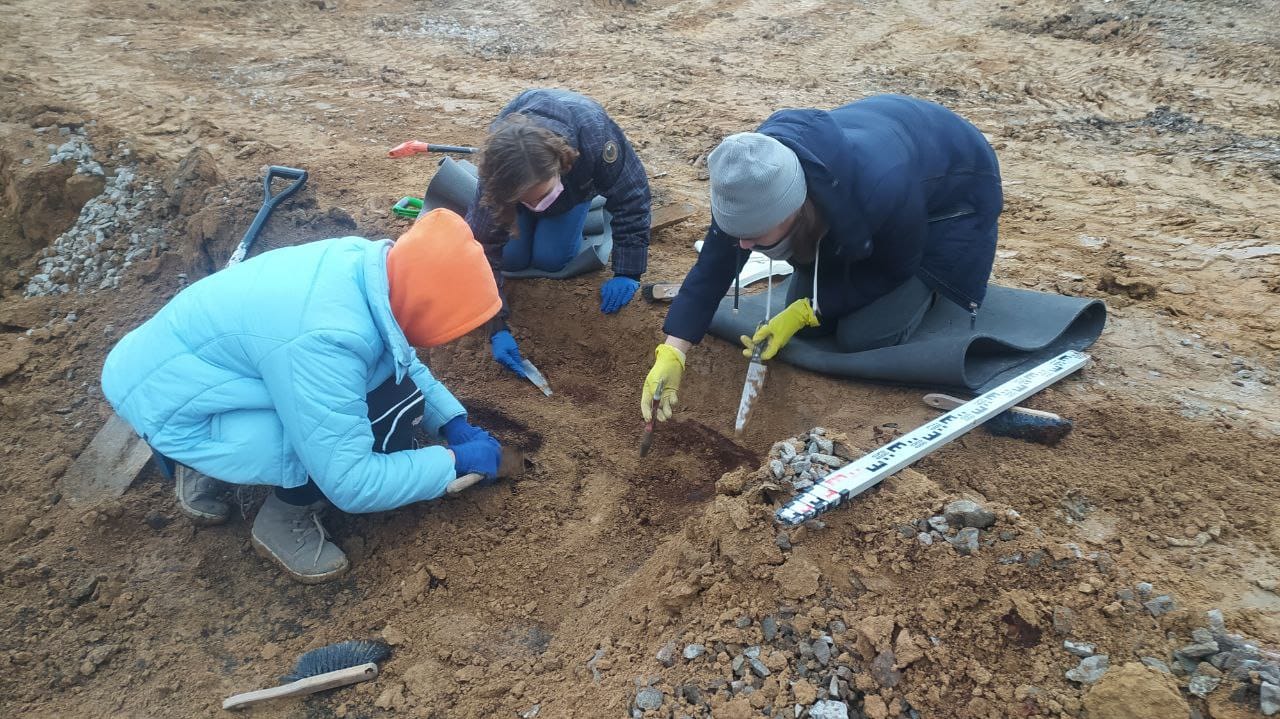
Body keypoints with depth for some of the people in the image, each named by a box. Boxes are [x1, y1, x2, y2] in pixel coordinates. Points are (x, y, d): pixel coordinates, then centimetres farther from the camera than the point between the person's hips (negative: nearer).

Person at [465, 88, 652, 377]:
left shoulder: (594, 132, -47)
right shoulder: (499, 172, -42)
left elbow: (631, 196, -34)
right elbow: (484, 248, -36)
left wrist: (627, 273, -34)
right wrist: (496, 328, -42)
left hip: (579, 178, 0)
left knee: (550, 257, -16)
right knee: (513, 256, -14)